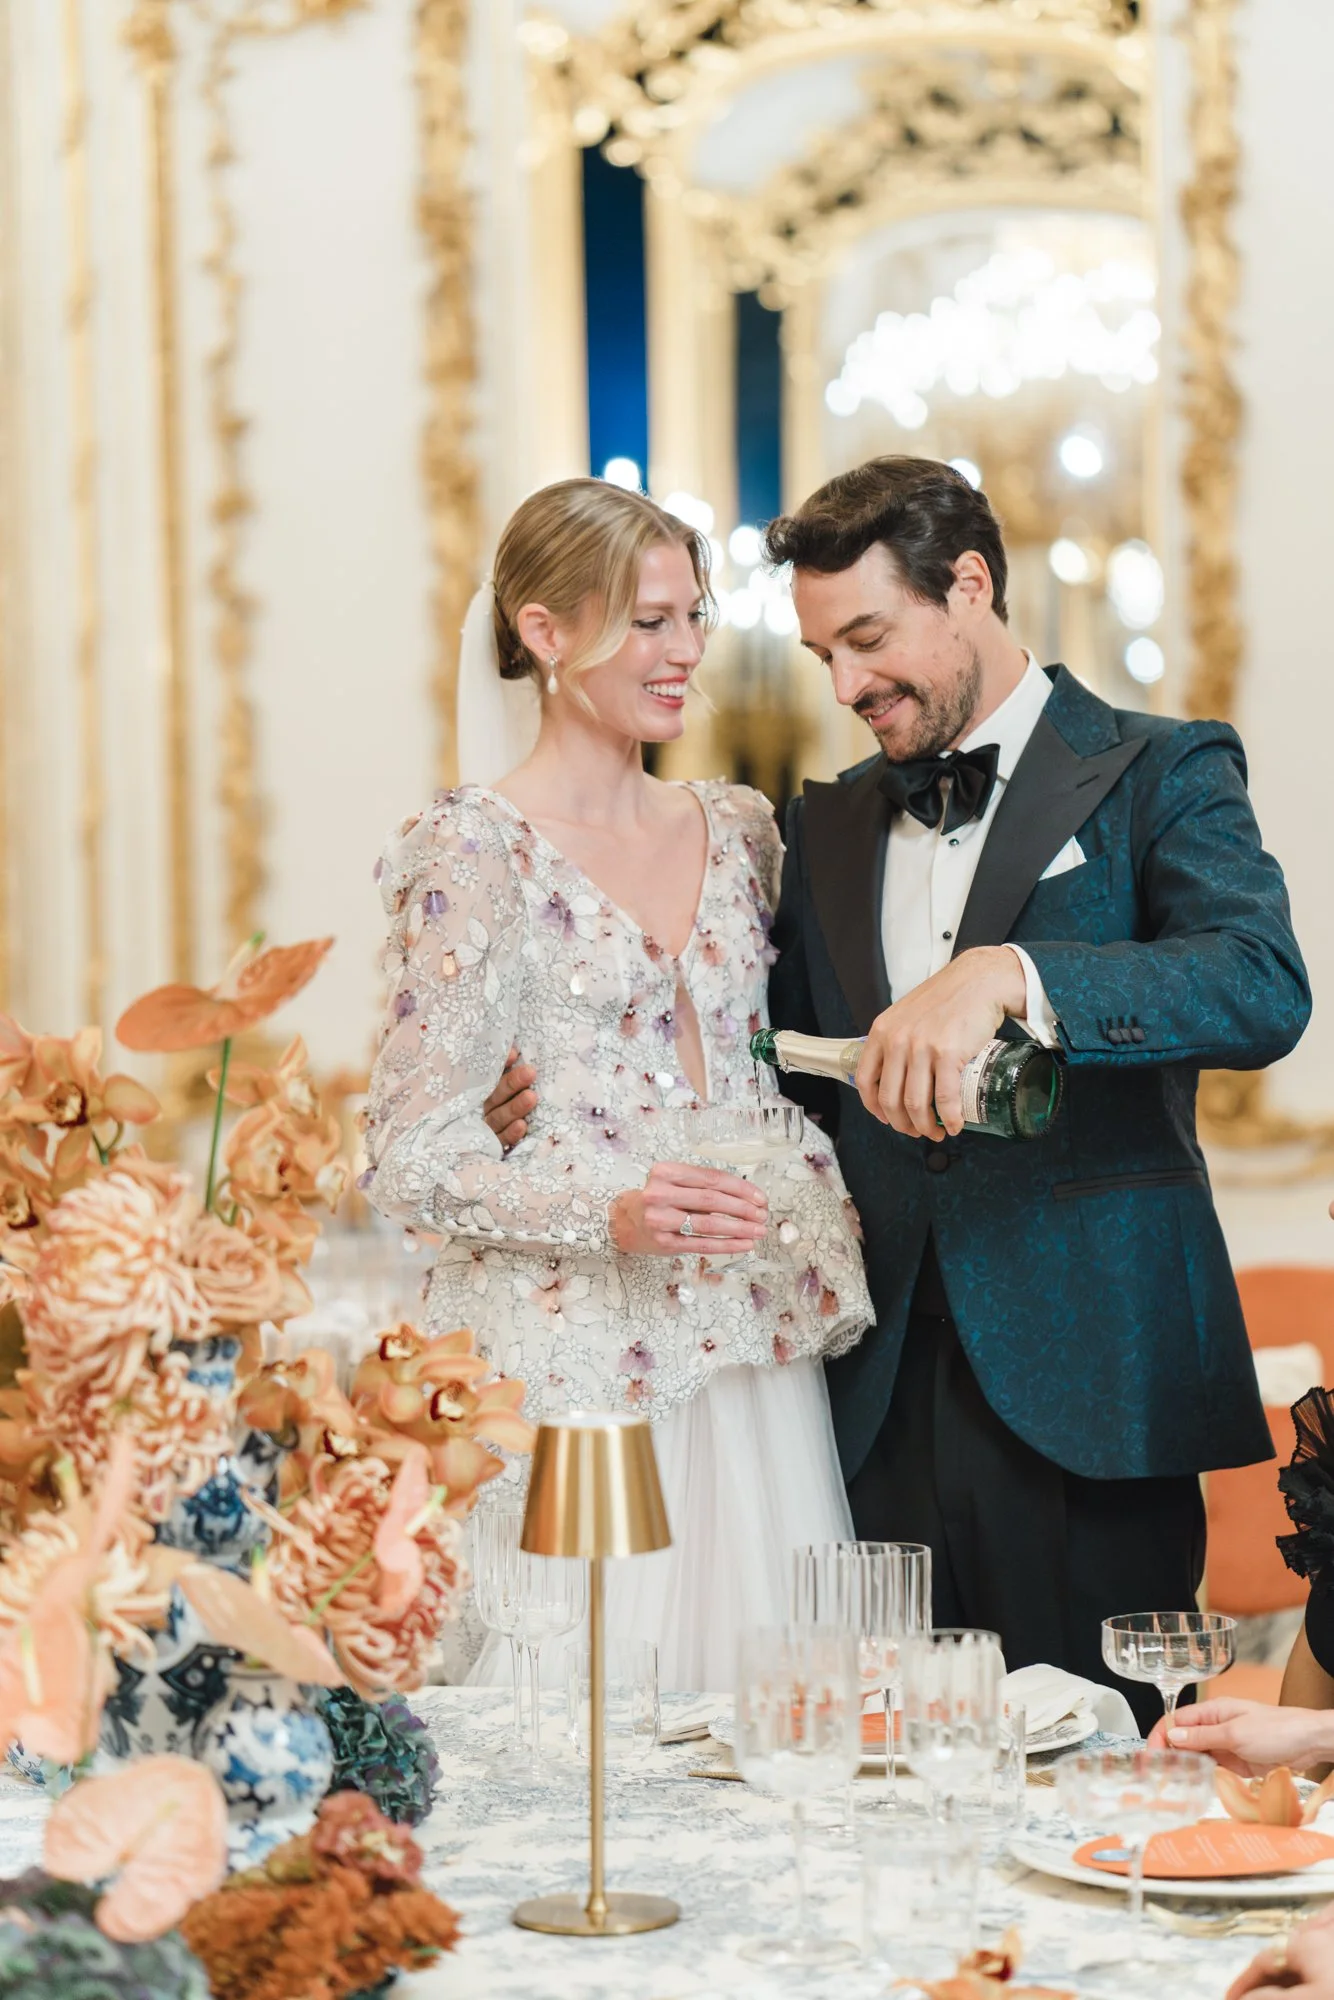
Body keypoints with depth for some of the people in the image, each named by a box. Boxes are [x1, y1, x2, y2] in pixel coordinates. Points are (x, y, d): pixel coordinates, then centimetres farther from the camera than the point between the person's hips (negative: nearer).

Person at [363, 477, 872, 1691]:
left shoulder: (738, 831, 13)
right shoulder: (475, 852, -5)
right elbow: (414, 1159, -8)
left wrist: (828, 1272, 9)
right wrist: (612, 1217, -22)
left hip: (752, 1351, 5)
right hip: (572, 1356, -5)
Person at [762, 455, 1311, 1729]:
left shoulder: (1159, 775, 1)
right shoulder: (828, 826, 18)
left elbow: (1262, 987, -17)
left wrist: (1008, 978, -29)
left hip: (1081, 1385, -4)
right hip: (881, 1396, 4)